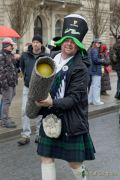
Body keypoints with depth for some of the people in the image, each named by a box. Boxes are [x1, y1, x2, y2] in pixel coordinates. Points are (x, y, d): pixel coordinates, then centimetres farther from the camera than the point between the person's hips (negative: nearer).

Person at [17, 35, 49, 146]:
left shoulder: (46, 57, -9)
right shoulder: (25, 55, 0)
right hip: (27, 87, 3)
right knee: (25, 111, 0)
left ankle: (39, 134, 18)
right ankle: (25, 135, 7)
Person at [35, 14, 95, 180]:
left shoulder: (80, 68, -13)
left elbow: (74, 98, -18)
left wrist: (52, 103, -31)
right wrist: (40, 101, -1)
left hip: (71, 121, -5)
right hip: (50, 117, 5)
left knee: (74, 161, 8)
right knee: (46, 157, 6)